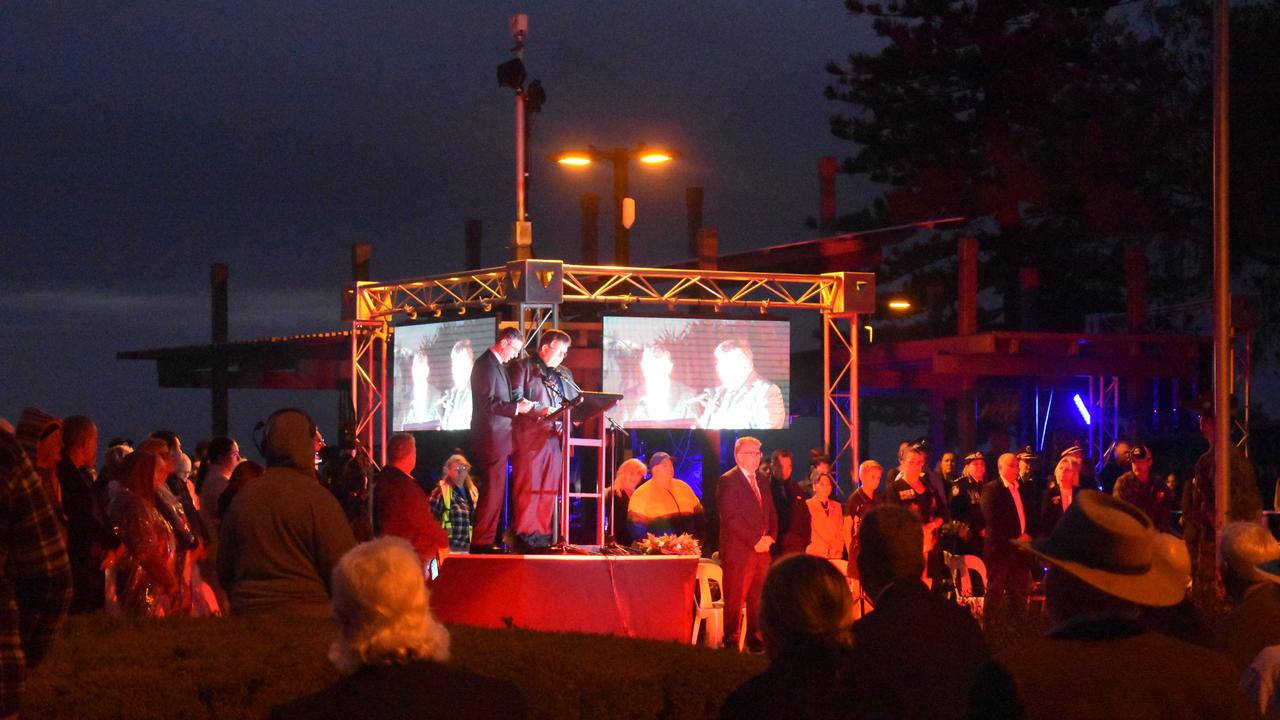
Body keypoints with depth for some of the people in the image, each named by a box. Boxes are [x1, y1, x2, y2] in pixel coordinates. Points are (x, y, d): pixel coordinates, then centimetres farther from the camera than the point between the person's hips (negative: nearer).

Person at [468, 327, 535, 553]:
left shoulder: (498, 364, 19)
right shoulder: (486, 364, -13)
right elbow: (486, 402, -21)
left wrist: (519, 402, 8)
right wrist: (516, 407, -23)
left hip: (498, 440, 11)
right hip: (491, 439, -11)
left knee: (495, 492, 13)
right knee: (492, 491, -9)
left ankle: (487, 540, 17)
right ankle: (481, 542, -7)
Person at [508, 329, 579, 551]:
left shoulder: (564, 374, 22)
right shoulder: (523, 367, 3)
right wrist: (541, 410, -19)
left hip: (555, 437, 6)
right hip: (530, 436, -6)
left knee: (549, 489, 4)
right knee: (529, 487, -6)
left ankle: (542, 533, 9)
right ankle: (525, 533, -3)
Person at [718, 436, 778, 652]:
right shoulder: (728, 481, -7)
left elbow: (771, 513, 21)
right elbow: (731, 517, -14)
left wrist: (771, 536, 3)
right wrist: (755, 541, -14)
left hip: (761, 549, 7)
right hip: (738, 551, -7)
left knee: (758, 598, 7)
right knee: (735, 598, -5)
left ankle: (755, 638, 14)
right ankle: (730, 640, -1)